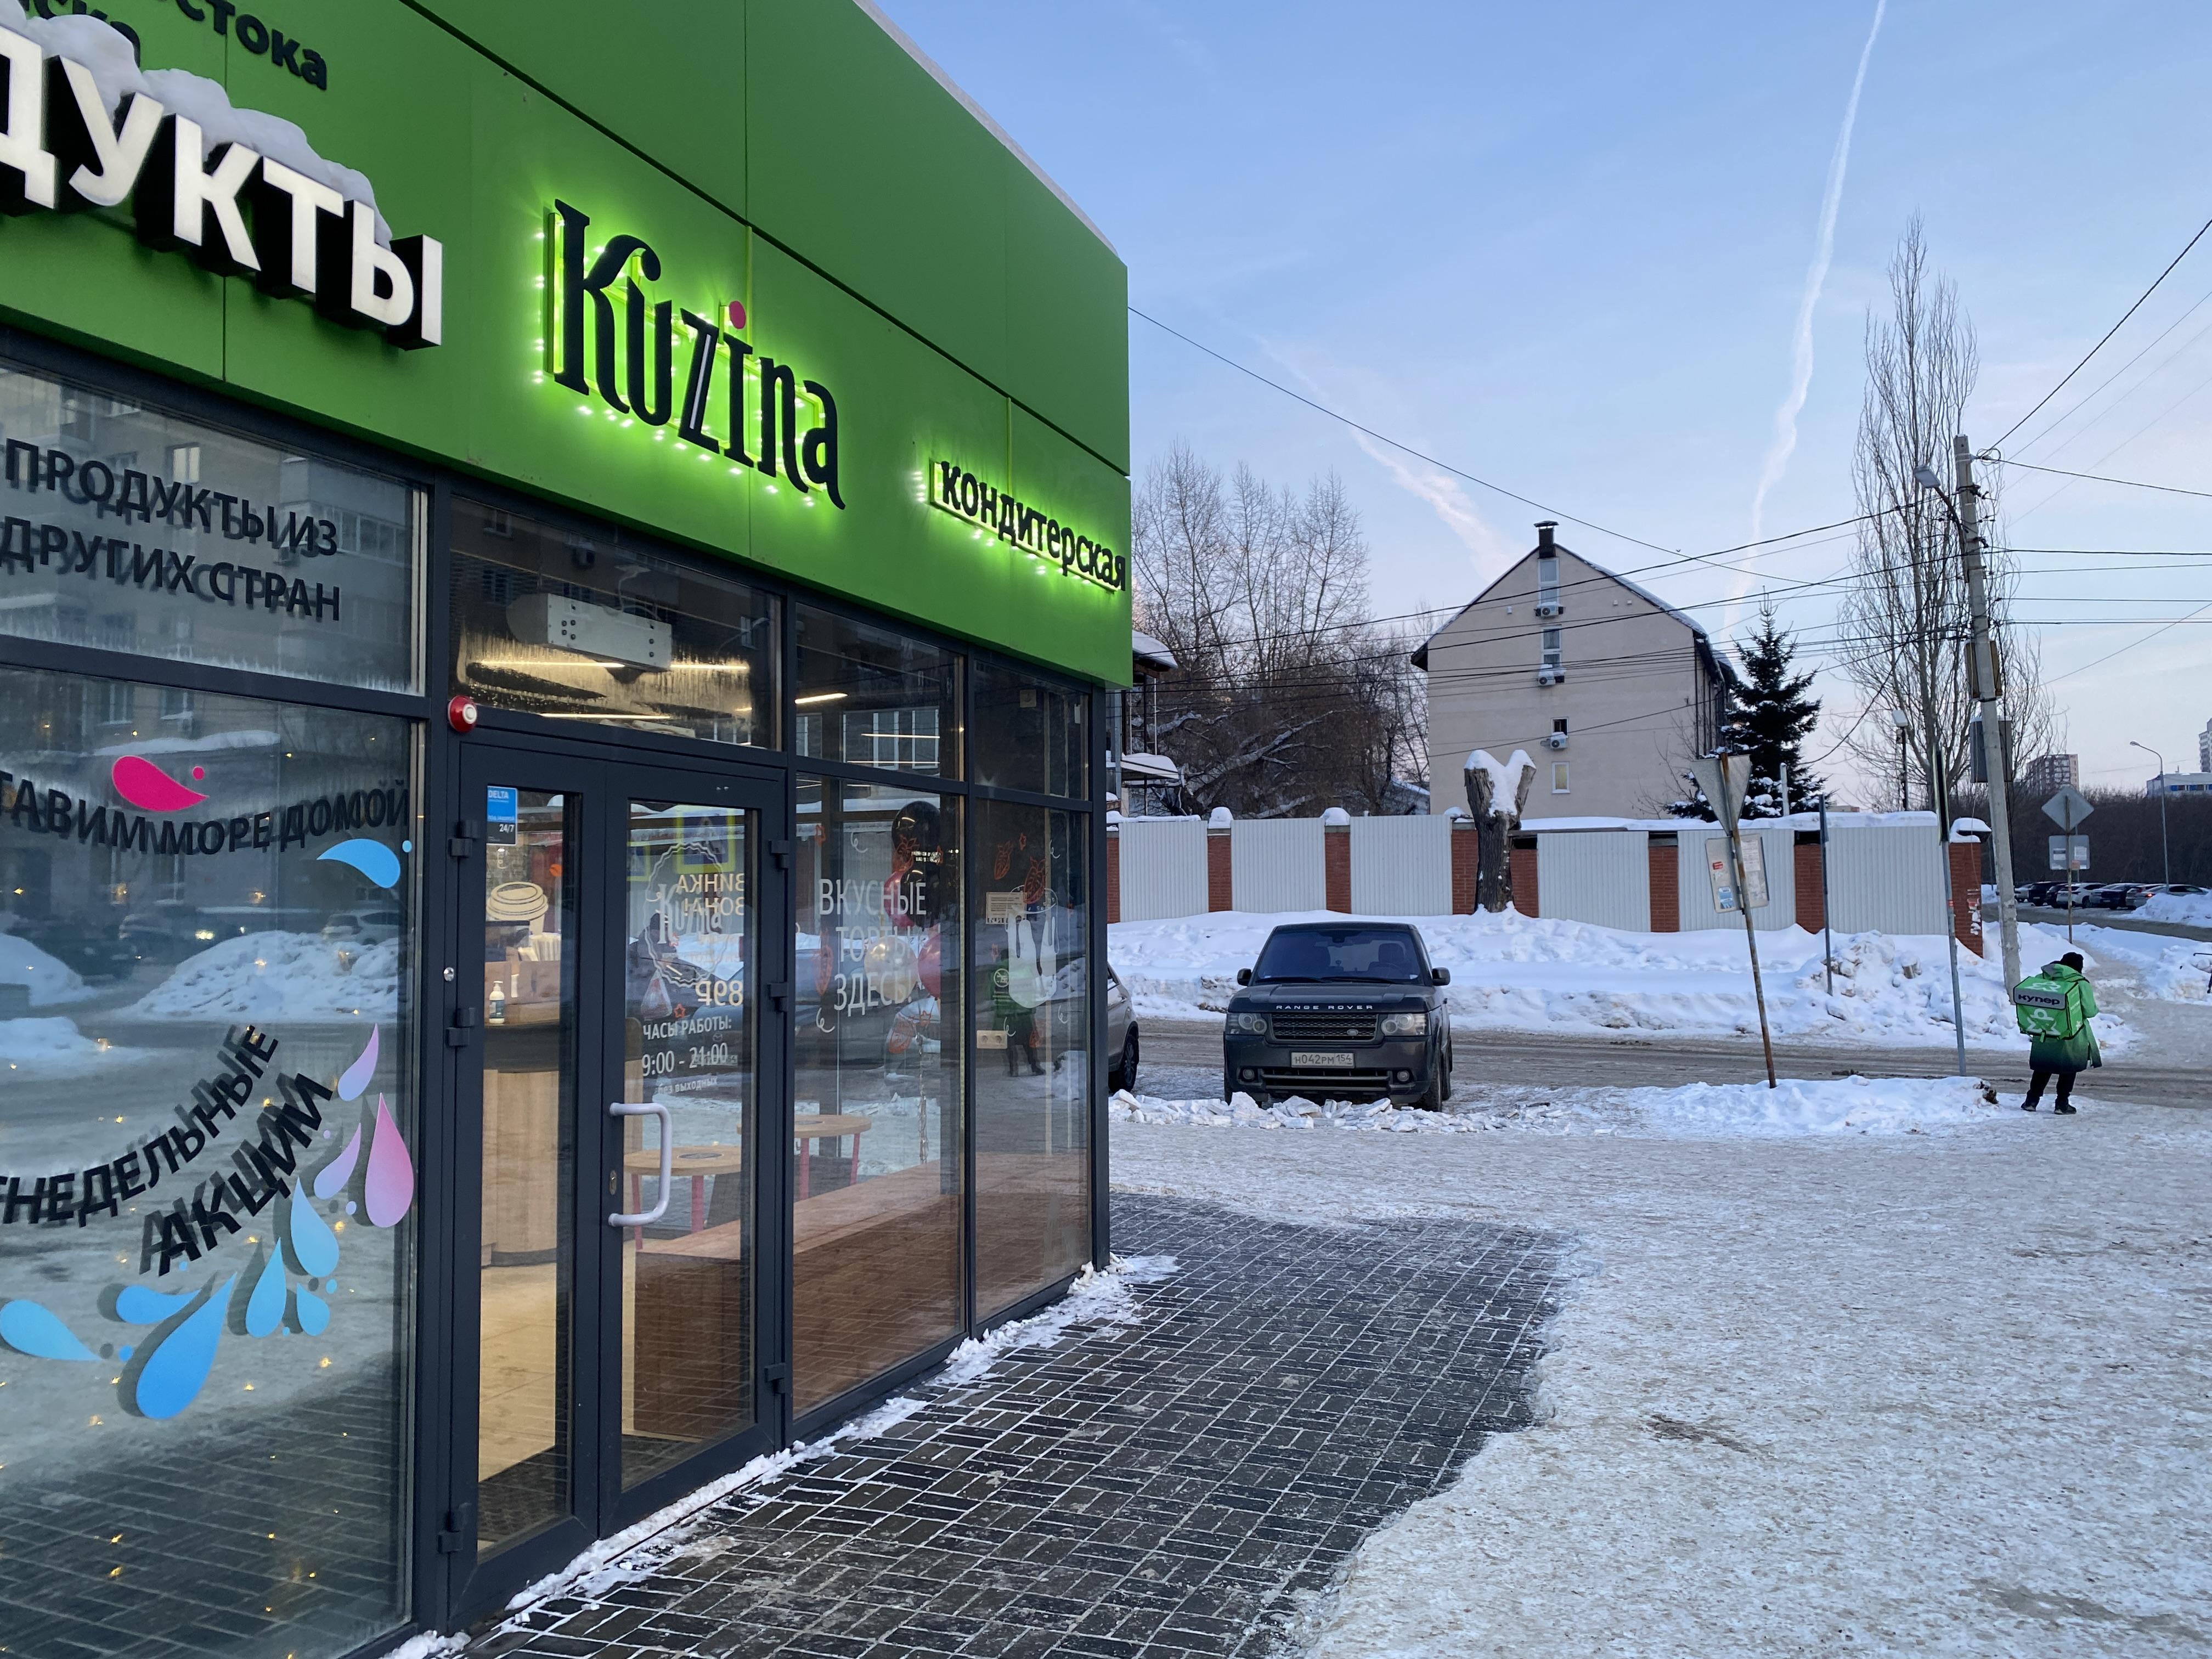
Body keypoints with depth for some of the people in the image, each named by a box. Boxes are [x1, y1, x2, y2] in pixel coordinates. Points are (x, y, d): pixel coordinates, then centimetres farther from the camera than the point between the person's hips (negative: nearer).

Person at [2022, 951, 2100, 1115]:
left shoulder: (2043, 978, 1)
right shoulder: (2081, 983, -9)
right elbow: (2090, 1011, -11)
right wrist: (2095, 1008, 11)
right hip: (2071, 1035, -3)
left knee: (2043, 1067, 15)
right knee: (2069, 1069, 11)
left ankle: (2031, 1100, 14)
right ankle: (2062, 1104, 11)